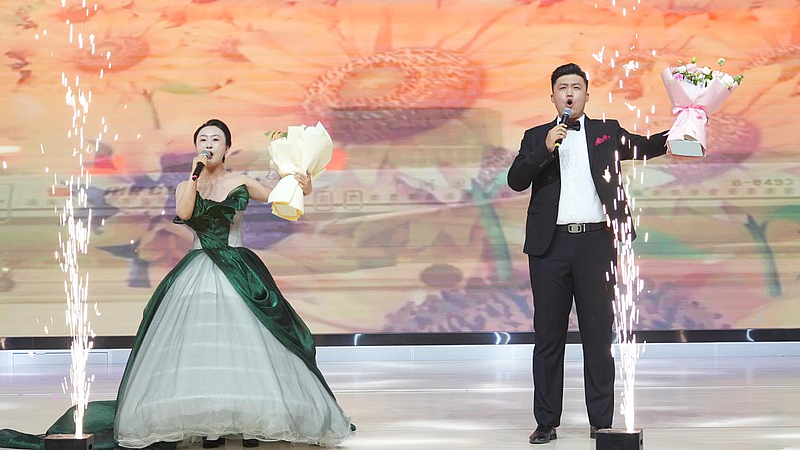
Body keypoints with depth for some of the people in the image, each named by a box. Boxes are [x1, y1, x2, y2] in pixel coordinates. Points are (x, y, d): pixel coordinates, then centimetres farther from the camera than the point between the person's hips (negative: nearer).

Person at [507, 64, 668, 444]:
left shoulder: (606, 132, 13)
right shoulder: (536, 137, 11)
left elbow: (647, 147, 13)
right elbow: (516, 180, 0)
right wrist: (545, 149, -12)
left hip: (595, 242, 0)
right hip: (550, 245, 0)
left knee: (598, 333, 2)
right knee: (549, 334, 4)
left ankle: (601, 421, 8)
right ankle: (546, 422, 9)